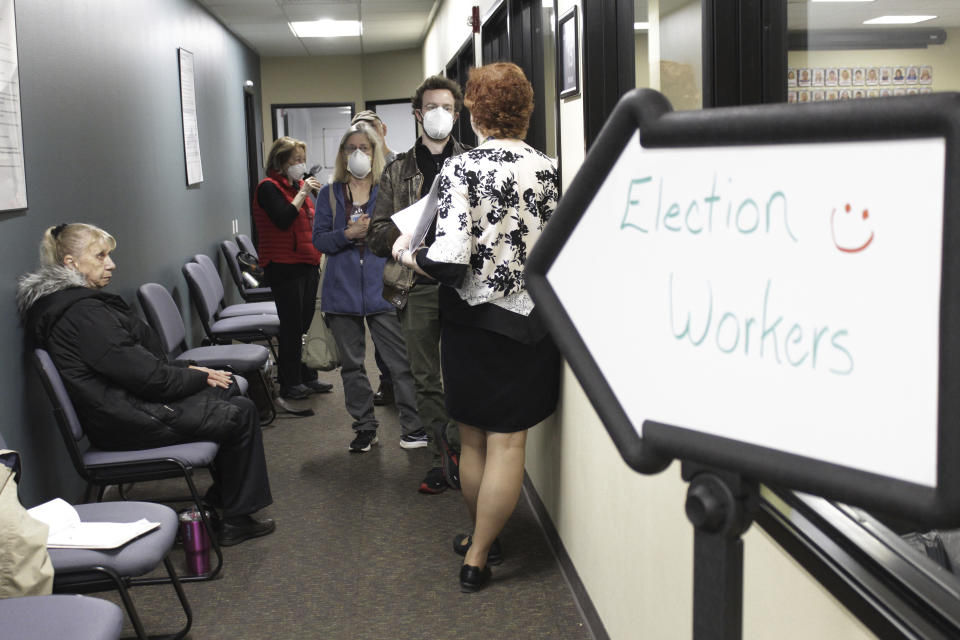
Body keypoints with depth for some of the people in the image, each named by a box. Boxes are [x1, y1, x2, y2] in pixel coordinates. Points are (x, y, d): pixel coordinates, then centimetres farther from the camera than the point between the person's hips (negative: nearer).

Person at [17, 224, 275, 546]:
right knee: (241, 413, -4)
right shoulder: (82, 312, -22)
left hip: (127, 403, 11)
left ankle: (220, 500, 21)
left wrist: (186, 369, 5)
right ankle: (236, 520, 6)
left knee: (229, 389, 16)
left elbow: (142, 359, 15)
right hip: (131, 421, -11)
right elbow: (144, 375, -22)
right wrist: (200, 377, -8)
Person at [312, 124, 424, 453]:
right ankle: (364, 427, 21)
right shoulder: (330, 194, 9)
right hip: (342, 290, 2)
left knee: (401, 361, -4)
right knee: (351, 363, 9)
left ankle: (414, 426, 5)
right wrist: (349, 234, -13)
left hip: (381, 287, -2)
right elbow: (319, 240, 4)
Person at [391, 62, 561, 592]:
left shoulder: (460, 168, -12)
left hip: (473, 321, -1)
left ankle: (480, 536, 33)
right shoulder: (546, 169, -3)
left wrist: (405, 253, -2)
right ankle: (478, 556, 12)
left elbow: (449, 260, -20)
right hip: (532, 323, 2)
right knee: (508, 442, 6)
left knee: (473, 439, 16)